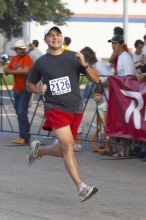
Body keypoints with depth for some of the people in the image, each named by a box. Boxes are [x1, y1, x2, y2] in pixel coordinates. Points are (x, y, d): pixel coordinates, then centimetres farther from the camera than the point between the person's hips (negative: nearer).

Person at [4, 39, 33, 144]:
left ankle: (25, 137, -11)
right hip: (16, 89, 7)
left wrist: (12, 71, -11)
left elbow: (26, 70, -24)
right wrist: (17, 71, -13)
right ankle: (23, 136, 13)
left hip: (25, 90, -7)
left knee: (22, 113, -13)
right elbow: (6, 70, 7)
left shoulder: (27, 58, -9)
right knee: (19, 114, 8)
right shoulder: (14, 59, 12)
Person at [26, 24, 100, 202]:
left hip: (75, 110, 3)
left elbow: (96, 80, 0)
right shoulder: (41, 62, 3)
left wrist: (84, 65, -18)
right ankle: (82, 189, -20)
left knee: (63, 151, 12)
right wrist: (39, 90, -4)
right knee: (68, 146, -19)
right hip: (55, 109, -3)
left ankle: (38, 150, 43)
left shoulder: (74, 57, 3)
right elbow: (30, 84, 19)